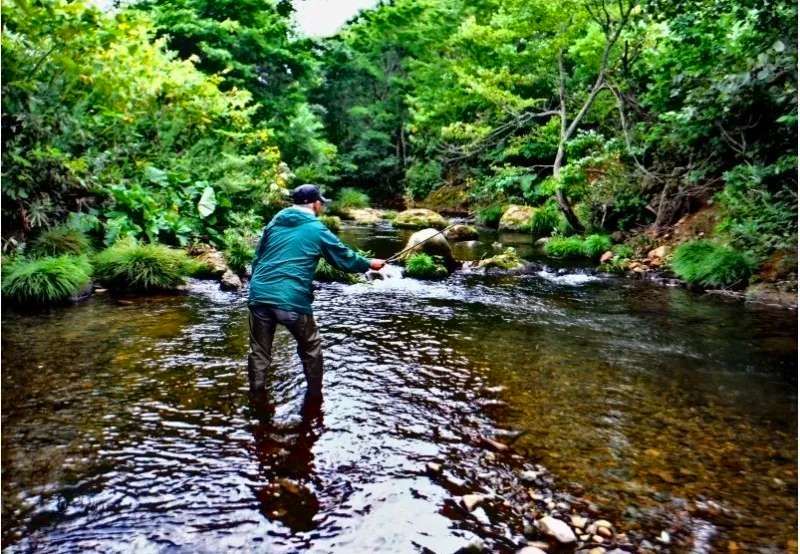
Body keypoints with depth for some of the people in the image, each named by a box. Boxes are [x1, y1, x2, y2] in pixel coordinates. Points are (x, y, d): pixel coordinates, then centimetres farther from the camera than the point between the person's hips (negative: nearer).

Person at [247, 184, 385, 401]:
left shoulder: (274, 223, 15)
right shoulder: (317, 230, 0)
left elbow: (257, 258, 18)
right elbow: (345, 258, 9)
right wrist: (370, 264, 25)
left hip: (259, 295, 5)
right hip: (291, 300, -4)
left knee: (259, 351, 15)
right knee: (311, 348, 16)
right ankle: (315, 395, 26)